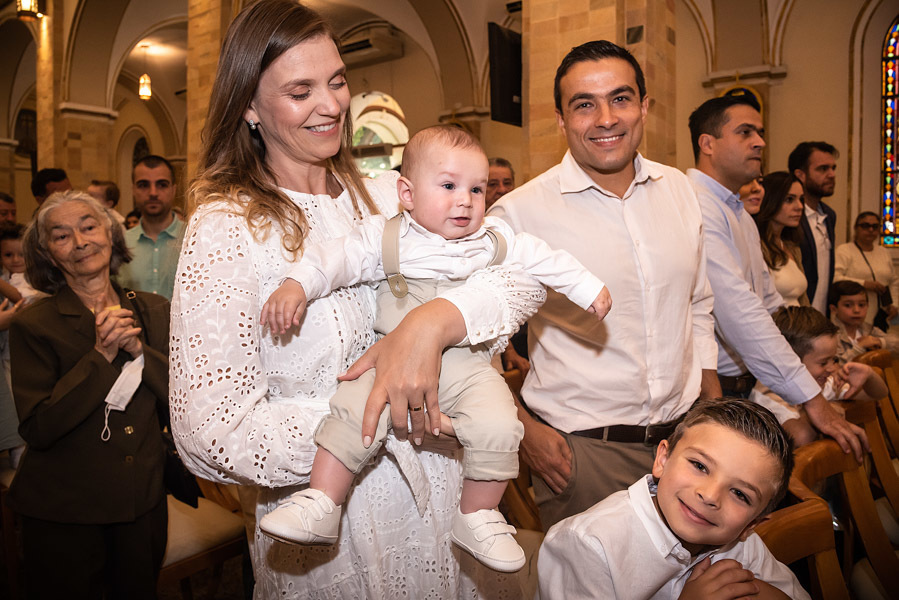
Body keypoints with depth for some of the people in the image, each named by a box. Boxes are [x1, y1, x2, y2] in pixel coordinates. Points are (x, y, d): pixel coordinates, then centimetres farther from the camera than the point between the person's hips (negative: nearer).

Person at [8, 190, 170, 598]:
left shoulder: (154, 311, 0)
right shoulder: (32, 325, -10)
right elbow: (37, 429, -16)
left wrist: (138, 349, -18)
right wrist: (101, 355, -22)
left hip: (144, 504, 3)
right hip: (63, 516, -3)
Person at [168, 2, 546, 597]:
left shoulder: (387, 196, 0)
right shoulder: (227, 229, -14)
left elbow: (525, 274, -9)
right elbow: (211, 435, -20)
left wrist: (432, 321, -27)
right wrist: (376, 413, -22)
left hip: (438, 494, 5)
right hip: (330, 534, -4)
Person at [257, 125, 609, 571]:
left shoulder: (496, 240, 9)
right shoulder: (386, 237, 2)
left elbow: (546, 262, 16)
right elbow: (339, 257, -5)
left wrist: (590, 290, 14)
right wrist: (296, 285, -19)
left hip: (466, 364, 1)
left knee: (498, 425, -20)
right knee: (353, 410, -21)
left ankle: (477, 518, 2)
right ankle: (319, 505, -7)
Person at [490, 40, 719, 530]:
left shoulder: (679, 190, 3)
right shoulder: (519, 213, -15)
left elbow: (698, 309, 13)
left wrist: (716, 412, 12)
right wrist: (523, 429, -11)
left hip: (682, 435, 5)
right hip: (579, 448, -4)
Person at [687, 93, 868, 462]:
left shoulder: (739, 215, 17)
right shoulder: (696, 207, -17)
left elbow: (769, 303, 21)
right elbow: (738, 310, -25)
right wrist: (812, 399, -23)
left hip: (741, 386, 9)